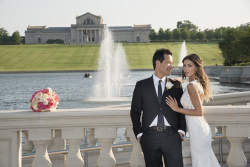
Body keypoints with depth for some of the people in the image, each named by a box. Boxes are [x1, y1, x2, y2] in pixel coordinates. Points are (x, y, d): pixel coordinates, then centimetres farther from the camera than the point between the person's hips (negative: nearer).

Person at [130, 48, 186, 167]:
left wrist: (181, 130, -4)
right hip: (150, 136, 0)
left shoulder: (176, 85, 10)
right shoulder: (141, 86, 7)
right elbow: (135, 111, 7)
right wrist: (139, 134, -1)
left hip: (171, 136, 0)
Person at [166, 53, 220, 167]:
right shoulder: (198, 83, 10)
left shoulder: (191, 86, -18)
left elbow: (199, 112, -21)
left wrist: (177, 109, -16)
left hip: (197, 131, -9)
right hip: (202, 128, 9)